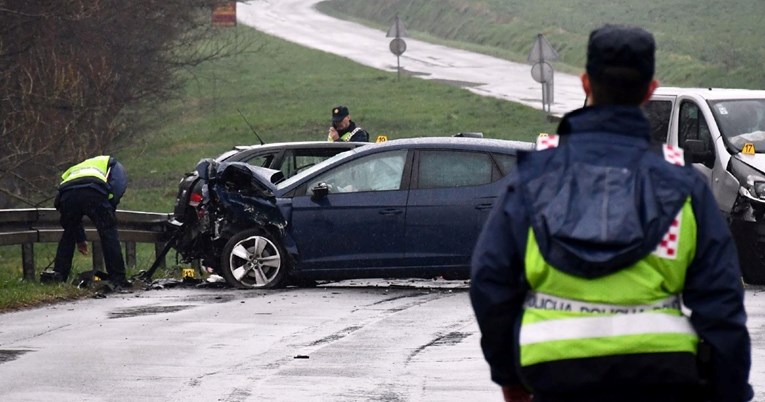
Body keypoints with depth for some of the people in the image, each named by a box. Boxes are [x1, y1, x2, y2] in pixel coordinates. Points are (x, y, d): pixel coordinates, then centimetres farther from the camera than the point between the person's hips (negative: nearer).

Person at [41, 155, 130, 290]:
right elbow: (119, 184, 12)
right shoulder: (110, 163, 36)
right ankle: (118, 279, 2)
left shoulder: (72, 170, 46)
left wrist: (80, 239, 50)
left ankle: (58, 275, 21)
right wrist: (111, 208, 16)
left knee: (68, 234, 24)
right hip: (94, 193, -4)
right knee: (109, 234, 6)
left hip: (67, 195, 4)